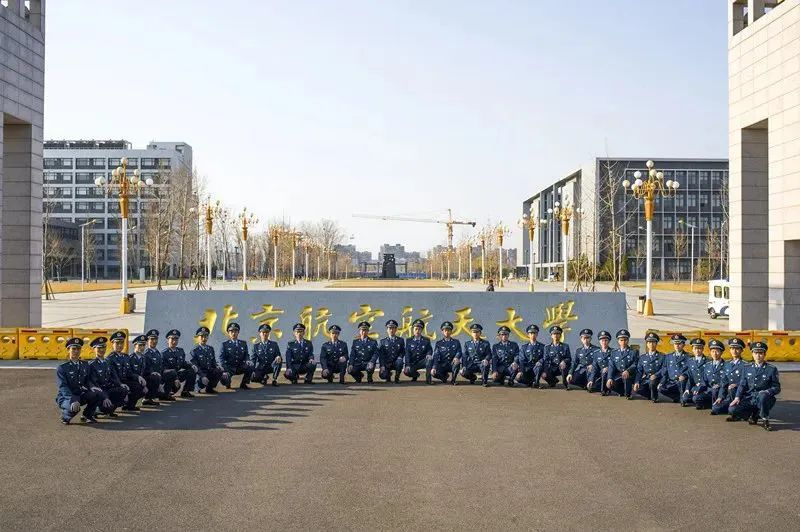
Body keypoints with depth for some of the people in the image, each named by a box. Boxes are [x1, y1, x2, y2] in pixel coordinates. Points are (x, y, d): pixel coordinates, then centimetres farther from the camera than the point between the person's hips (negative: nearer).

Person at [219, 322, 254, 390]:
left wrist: (247, 361, -17)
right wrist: (225, 370, -20)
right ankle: (228, 384, 10)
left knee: (250, 366, -29)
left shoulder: (243, 343, 11)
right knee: (224, 379, -32)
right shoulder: (225, 344, 1)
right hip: (229, 368, -3)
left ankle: (243, 384, -7)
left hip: (240, 367, 3)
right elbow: (221, 359, -5)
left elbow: (246, 355, 9)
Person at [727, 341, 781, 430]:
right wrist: (737, 397, -8)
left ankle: (765, 420, -15)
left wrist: (767, 392, -22)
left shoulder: (772, 369, 2)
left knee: (762, 396, -40)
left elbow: (777, 388, 0)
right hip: (749, 399, 3)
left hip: (763, 400, -3)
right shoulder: (747, 369, 13)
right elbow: (742, 385, 10)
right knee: (732, 409, -21)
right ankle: (753, 416, 7)